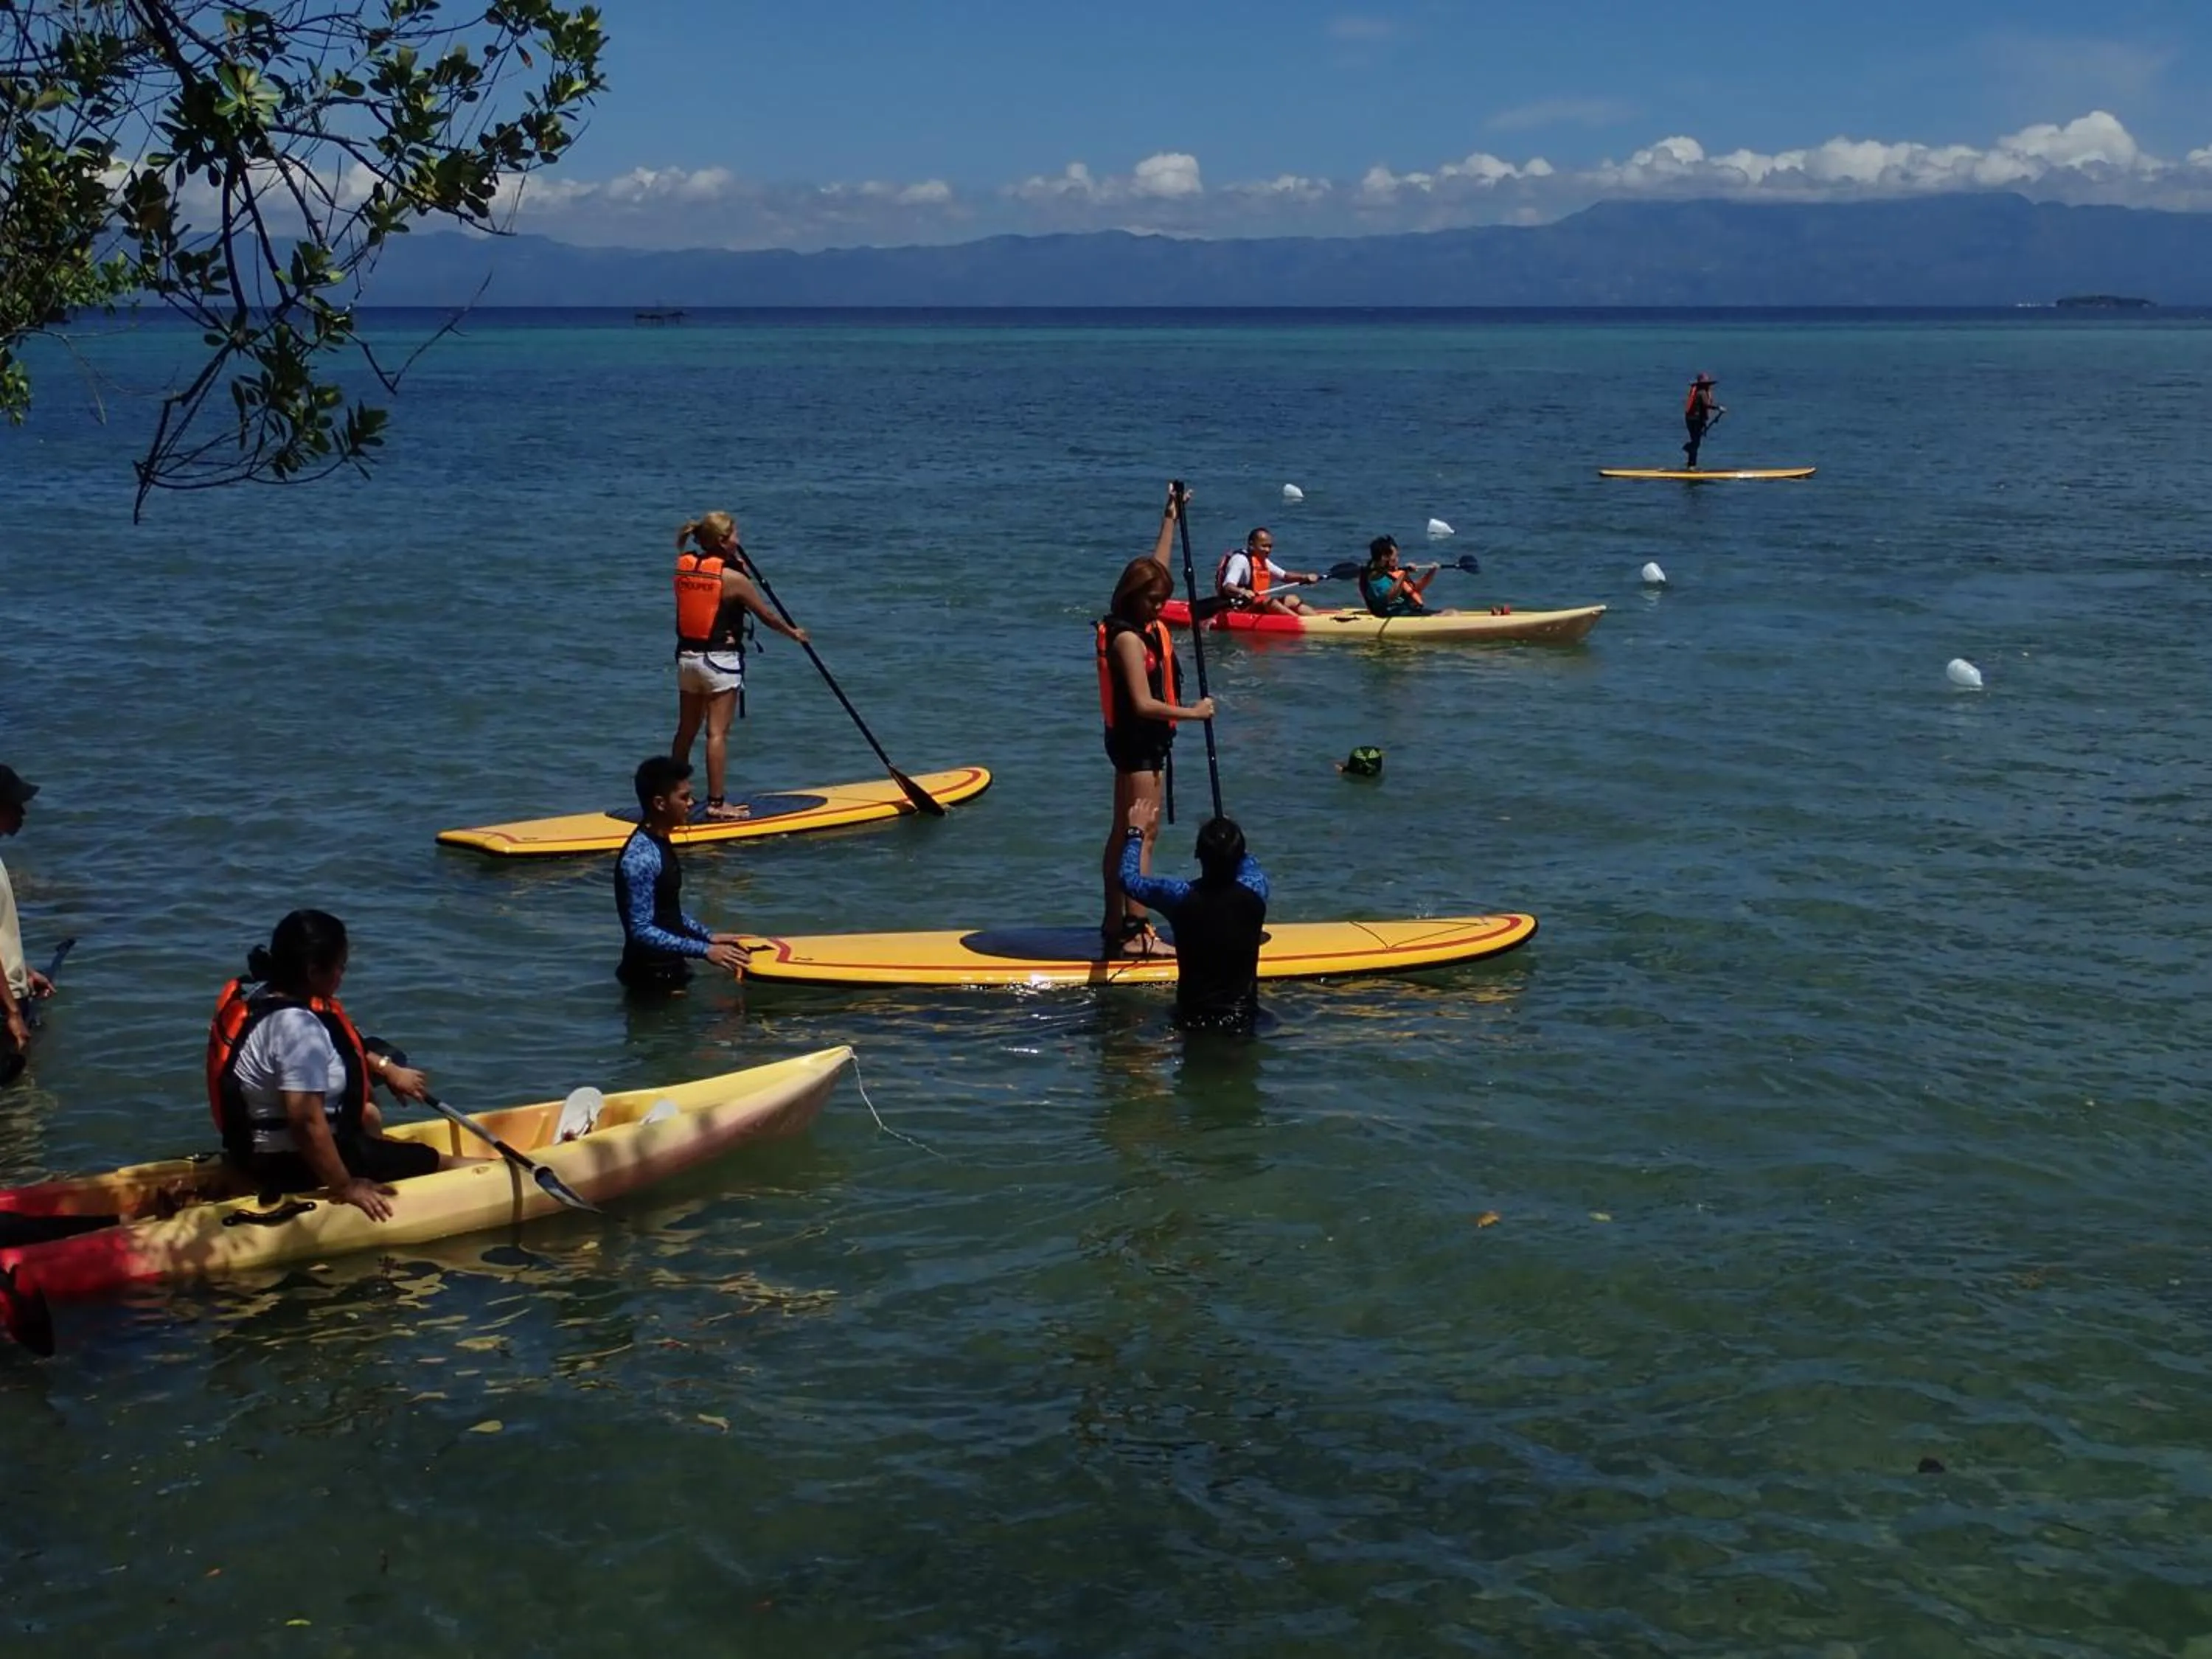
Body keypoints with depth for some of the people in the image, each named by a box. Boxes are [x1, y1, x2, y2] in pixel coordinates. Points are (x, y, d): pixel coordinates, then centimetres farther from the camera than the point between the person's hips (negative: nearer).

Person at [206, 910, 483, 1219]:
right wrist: (344, 1186, -26)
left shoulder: (262, 993, 0)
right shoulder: (298, 1026, -31)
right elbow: (307, 1122, -35)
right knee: (444, 1163, -1)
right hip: (293, 1164, -11)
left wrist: (387, 1069, 18)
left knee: (369, 1115, 37)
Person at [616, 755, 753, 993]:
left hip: (669, 969, 10)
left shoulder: (660, 844, 8)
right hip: (652, 977, -10)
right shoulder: (641, 857, -23)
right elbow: (642, 931, -25)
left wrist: (708, 936, 13)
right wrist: (705, 950, -25)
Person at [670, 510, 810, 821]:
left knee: (686, 730, 16)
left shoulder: (683, 568, 2)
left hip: (687, 656, 6)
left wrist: (736, 564, 16)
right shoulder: (733, 579, -13)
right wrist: (793, 633, 15)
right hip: (720, 660, -6)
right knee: (717, 733, -3)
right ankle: (716, 803, -1)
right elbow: (766, 615, -2)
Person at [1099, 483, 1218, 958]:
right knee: (1141, 837, -9)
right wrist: (1193, 712, -17)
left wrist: (1172, 516, 25)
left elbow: (1157, 565, 22)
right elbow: (1144, 704, -25)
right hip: (1137, 742, -10)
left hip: (1140, 741, 10)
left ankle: (1115, 925, 20)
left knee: (1124, 834, 13)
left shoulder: (1144, 623, 7)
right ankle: (1134, 932, -10)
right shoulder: (1128, 637, -20)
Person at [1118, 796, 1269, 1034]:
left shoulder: (1181, 897, -15)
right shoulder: (1254, 894, -10)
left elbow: (1129, 880, 5)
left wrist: (1136, 832, 19)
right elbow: (1250, 863, 17)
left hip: (1192, 1021, 0)